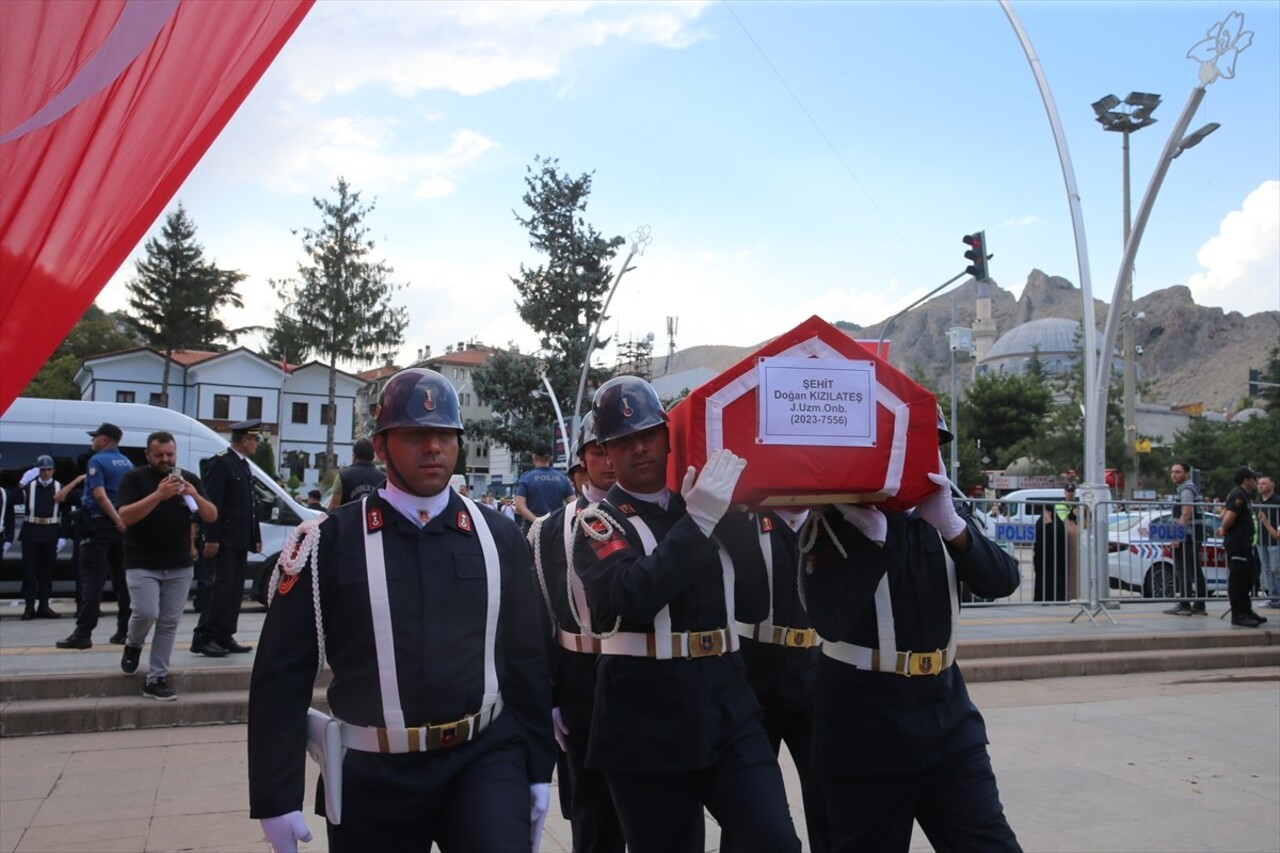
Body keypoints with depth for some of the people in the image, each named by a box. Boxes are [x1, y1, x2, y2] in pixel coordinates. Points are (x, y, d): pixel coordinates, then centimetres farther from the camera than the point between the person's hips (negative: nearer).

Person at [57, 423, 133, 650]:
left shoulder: (98, 460, -8)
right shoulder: (127, 463, 12)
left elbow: (100, 495, -20)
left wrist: (117, 520, -20)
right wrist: (122, 520, 13)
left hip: (101, 524, -6)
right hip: (121, 525, 6)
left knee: (93, 580, -7)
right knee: (122, 578, 9)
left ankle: (83, 633, -8)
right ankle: (125, 631, 12)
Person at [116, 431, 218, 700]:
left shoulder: (189, 479, 8)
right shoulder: (135, 478, -2)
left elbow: (212, 517, 3)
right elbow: (125, 516, -15)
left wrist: (195, 496, -16)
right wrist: (158, 495, -27)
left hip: (180, 566, 3)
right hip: (142, 564, -3)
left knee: (169, 623, 2)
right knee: (146, 613, -15)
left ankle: (156, 679, 11)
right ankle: (133, 645, 19)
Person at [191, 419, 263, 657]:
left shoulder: (244, 465, 18)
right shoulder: (222, 462, -10)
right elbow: (212, 502, -17)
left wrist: (256, 536, 15)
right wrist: (212, 538, -21)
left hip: (241, 539, 9)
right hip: (225, 538, -9)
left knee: (235, 590, 8)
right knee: (224, 586, -9)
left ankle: (225, 637, 13)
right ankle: (203, 638, -3)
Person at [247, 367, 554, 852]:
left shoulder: (499, 538, 2)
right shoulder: (331, 541, -5)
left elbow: (526, 660, 8)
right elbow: (281, 675, -4)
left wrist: (537, 769, 9)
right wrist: (277, 797, -5)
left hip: (486, 757, 1)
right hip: (374, 776, 0)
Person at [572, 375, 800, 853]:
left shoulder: (715, 509, 9)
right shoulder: (598, 523, -2)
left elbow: (755, 605, 4)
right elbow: (632, 597, -21)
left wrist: (731, 519, -5)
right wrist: (696, 522, -22)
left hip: (728, 706, 3)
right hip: (646, 723, -2)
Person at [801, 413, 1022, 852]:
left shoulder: (940, 512, 8)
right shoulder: (837, 519, -9)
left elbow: (1003, 580, -6)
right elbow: (831, 622, -21)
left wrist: (950, 523, -22)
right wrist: (874, 533, -25)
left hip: (947, 718, 5)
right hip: (865, 731, -4)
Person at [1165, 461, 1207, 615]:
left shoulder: (1186, 489, -12)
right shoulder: (1182, 488, 19)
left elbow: (1186, 514, -21)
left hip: (1186, 536, -10)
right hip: (1192, 537, 10)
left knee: (1183, 572, -9)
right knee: (1195, 572, 11)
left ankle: (1184, 605, -10)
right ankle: (1199, 606, 15)